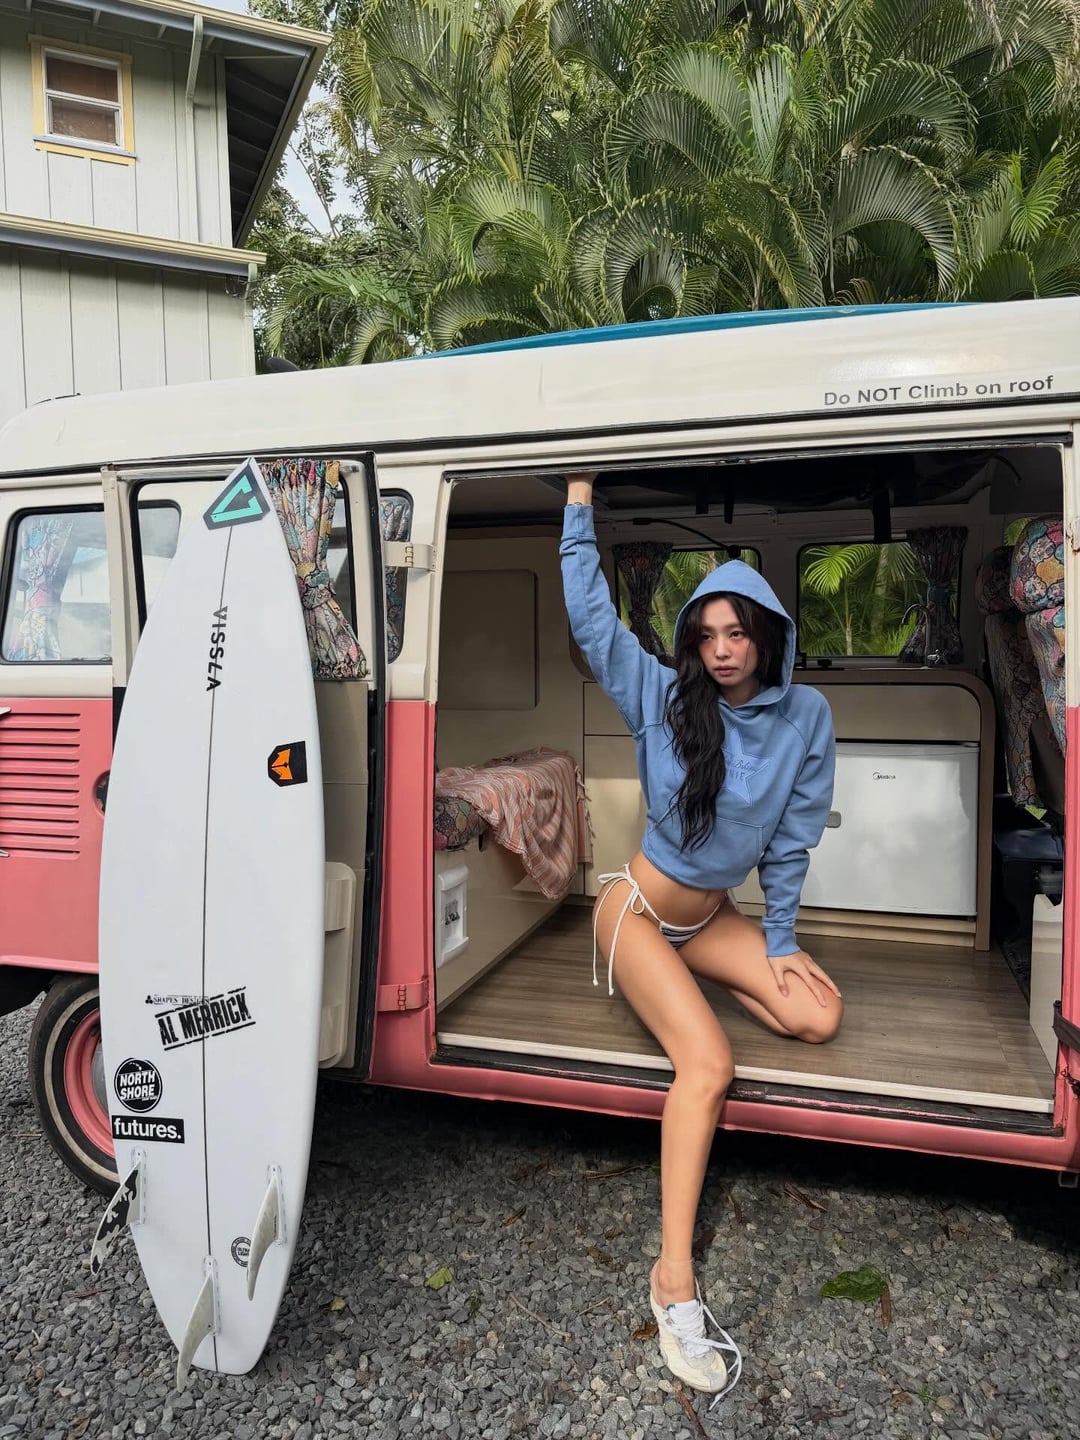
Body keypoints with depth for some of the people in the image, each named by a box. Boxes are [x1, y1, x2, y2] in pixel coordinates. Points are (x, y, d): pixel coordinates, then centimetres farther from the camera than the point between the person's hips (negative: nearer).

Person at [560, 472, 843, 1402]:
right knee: (708, 1064, -23)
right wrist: (581, 496, -9)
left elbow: (791, 842, -1)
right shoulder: (663, 698, -11)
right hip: (638, 908, -4)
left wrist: (778, 945, 1)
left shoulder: (805, 715, -7)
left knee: (820, 1016, -12)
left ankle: (683, 983, 16)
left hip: (712, 917, 4)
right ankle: (674, 1283, -19)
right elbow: (591, 617, -12)